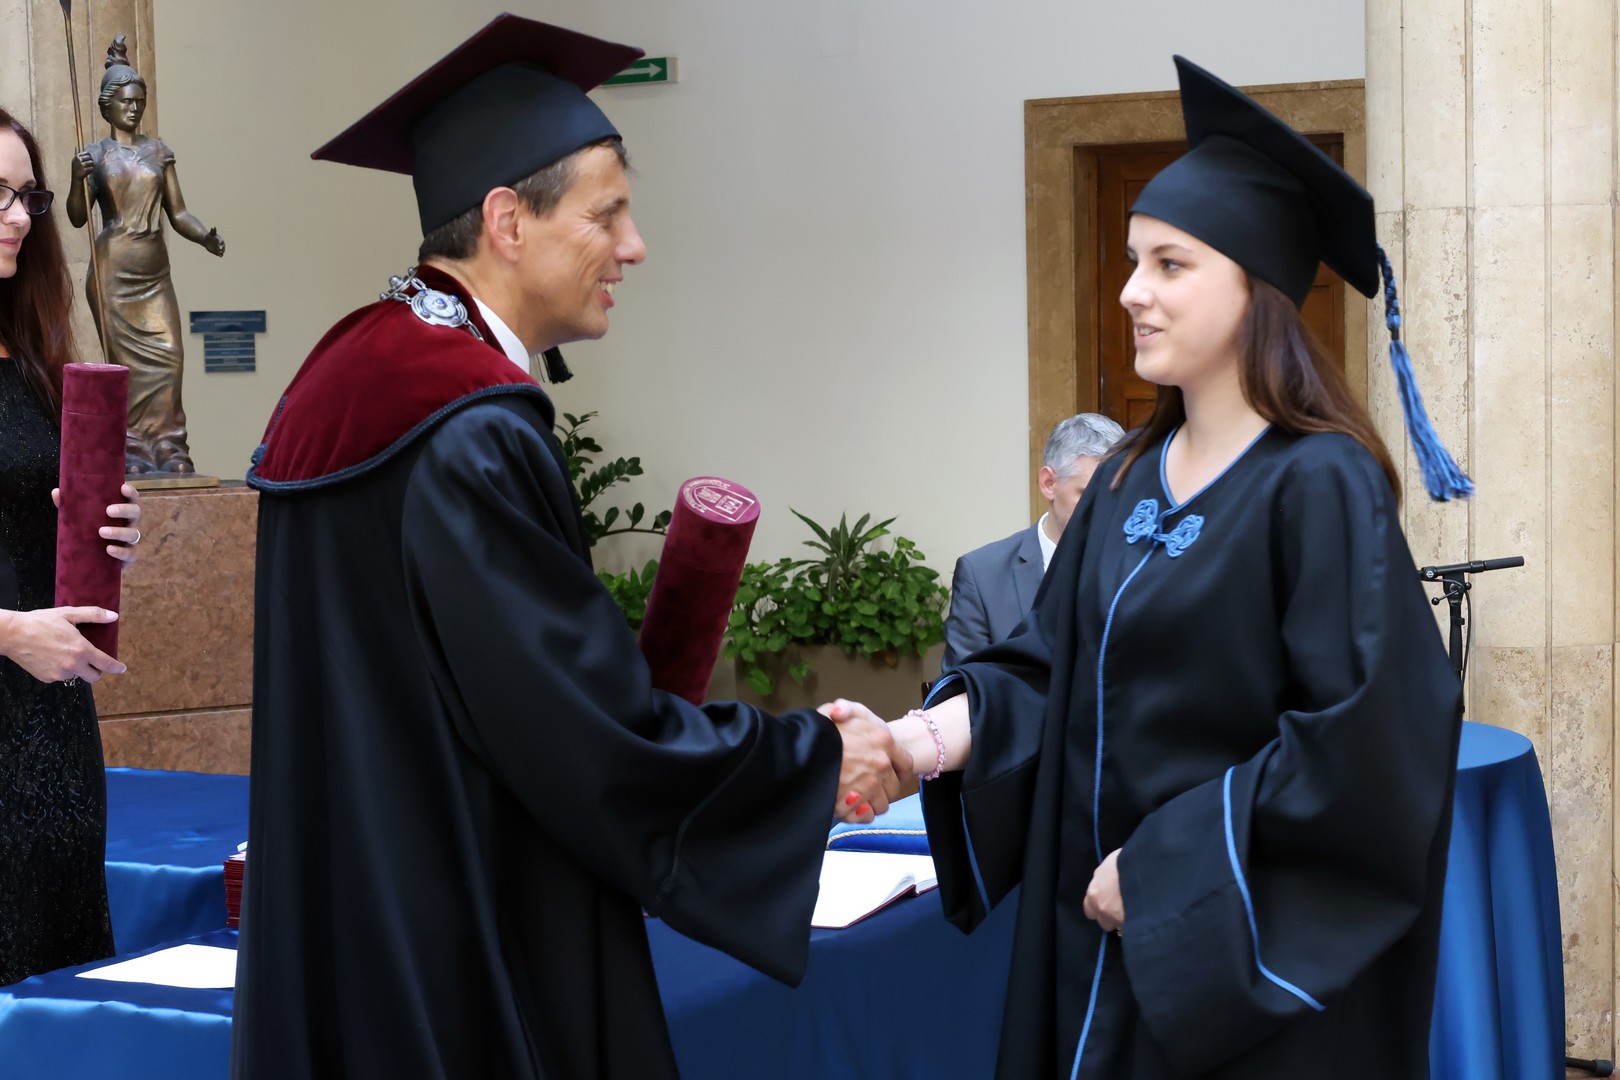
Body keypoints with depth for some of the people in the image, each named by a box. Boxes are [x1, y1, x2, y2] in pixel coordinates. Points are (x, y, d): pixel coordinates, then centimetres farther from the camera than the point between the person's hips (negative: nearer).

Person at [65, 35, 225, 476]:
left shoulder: (158, 150, 11)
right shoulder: (96, 153, 4)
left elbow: (177, 212, 10)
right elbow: (77, 217, -1)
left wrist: (204, 236, -9)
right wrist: (78, 179, -19)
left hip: (155, 271, 3)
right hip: (113, 270, -3)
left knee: (168, 355, -5)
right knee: (127, 360, -4)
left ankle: (167, 448, -1)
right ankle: (131, 451, 0)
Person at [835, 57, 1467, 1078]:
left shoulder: (1320, 488, -15)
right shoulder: (1131, 478, 7)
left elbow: (1360, 738, -22)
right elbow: (1052, 664, 8)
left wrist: (1165, 866, -18)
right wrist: (935, 732, -11)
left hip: (1253, 968, -7)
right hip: (1110, 934, 7)